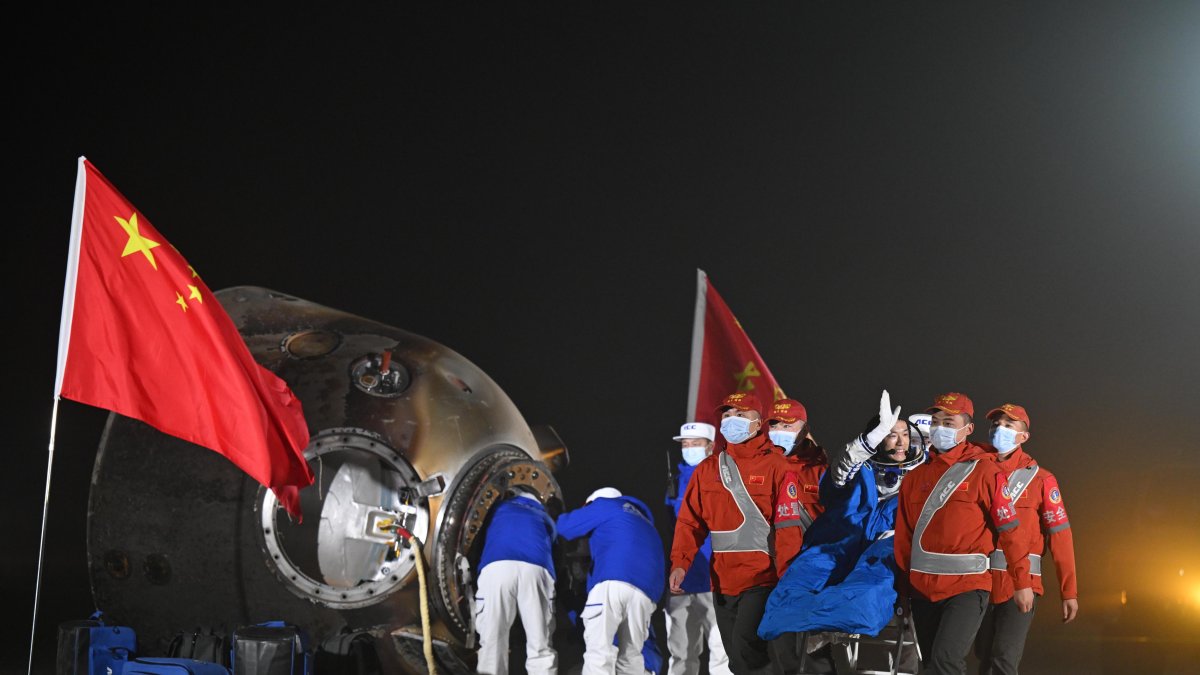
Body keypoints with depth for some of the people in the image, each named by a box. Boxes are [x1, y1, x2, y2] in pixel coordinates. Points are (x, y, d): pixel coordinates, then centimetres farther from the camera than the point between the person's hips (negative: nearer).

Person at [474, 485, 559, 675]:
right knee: (540, 648, 2)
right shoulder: (545, 518, 39)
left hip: (496, 568, -1)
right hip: (536, 570, 1)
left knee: (492, 643, 1)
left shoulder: (499, 508, 36)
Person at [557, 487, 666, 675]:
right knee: (630, 657, 13)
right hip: (645, 591, 6)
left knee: (598, 652, -12)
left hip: (612, 582, -6)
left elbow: (565, 527, 19)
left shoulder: (605, 505, 22)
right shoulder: (643, 520, 40)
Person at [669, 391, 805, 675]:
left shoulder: (776, 466, -3)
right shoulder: (707, 469, 10)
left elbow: (789, 527, -7)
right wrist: (680, 564, -9)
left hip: (762, 580, -5)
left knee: (747, 647, -21)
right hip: (723, 582, 5)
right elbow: (690, 521, 6)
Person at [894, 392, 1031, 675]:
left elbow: (1009, 530, -3)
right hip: (922, 588, 6)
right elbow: (903, 538, 12)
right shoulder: (915, 477, 11)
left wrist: (1022, 582, -4)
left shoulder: (984, 471, -3)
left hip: (967, 587, -6)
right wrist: (902, 586, 10)